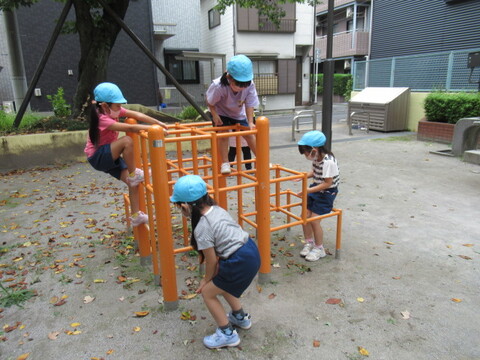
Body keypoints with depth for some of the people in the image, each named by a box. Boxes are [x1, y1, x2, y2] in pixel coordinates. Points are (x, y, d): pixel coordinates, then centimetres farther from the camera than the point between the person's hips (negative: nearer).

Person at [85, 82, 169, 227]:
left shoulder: (113, 110, -2)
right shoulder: (102, 119, -26)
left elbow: (136, 114, -10)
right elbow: (130, 128, -34)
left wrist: (158, 123, -20)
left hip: (110, 156, 8)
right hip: (97, 157, -8)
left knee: (133, 182, -3)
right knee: (127, 141, -32)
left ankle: (136, 216, 9)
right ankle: (133, 174, -15)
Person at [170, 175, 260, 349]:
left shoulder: (202, 228, -19)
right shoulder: (216, 208, 3)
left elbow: (211, 260, -9)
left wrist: (206, 279, 11)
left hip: (241, 262, -9)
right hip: (251, 251, 9)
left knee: (208, 292, 11)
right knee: (221, 284, 31)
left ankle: (227, 334, 25)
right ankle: (240, 317, 49)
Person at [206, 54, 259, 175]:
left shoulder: (250, 85, -30)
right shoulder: (218, 86, -36)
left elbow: (249, 104, -24)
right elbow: (210, 102, -20)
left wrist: (250, 122, -32)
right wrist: (215, 115, -26)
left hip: (238, 113, 3)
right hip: (221, 113, -2)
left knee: (249, 134, 2)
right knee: (223, 135, -16)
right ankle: (225, 163, -8)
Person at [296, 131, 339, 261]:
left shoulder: (328, 162, -28)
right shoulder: (316, 158, -1)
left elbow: (327, 183, -26)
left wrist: (309, 190, -27)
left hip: (327, 193, -8)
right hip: (315, 189, 8)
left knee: (314, 220, -8)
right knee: (305, 215, 4)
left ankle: (319, 248, 11)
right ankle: (309, 243, 24)